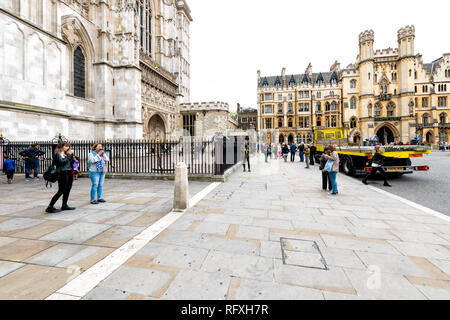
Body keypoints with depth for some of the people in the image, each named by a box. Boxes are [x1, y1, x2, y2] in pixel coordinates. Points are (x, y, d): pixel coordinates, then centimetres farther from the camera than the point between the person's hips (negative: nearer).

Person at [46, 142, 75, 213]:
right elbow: (62, 162, -19)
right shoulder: (57, 153, -5)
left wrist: (71, 154, 2)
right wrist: (68, 155, -11)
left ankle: (64, 205, 19)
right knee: (61, 191, -6)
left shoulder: (66, 153, 15)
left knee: (68, 189, 10)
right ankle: (50, 207, 2)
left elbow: (72, 162, 12)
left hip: (69, 173, 7)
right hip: (63, 173, -7)